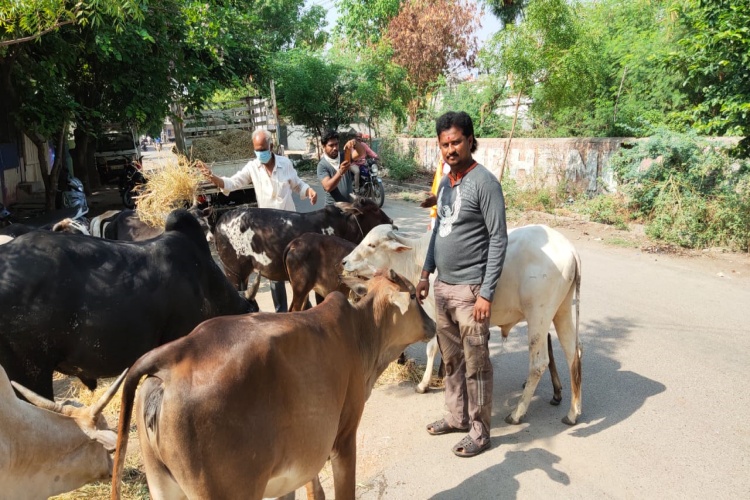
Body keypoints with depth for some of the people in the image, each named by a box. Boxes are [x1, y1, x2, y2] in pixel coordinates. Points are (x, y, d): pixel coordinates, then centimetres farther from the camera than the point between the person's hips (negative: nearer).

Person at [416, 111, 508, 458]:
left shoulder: (484, 183, -13)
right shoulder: (444, 183, 11)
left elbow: (498, 240, -15)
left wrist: (486, 293, -19)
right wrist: (426, 273, 16)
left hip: (469, 289, -8)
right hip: (442, 286, 8)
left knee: (475, 364, 3)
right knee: (451, 359, 18)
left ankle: (479, 431, 17)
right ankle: (458, 416, 34)